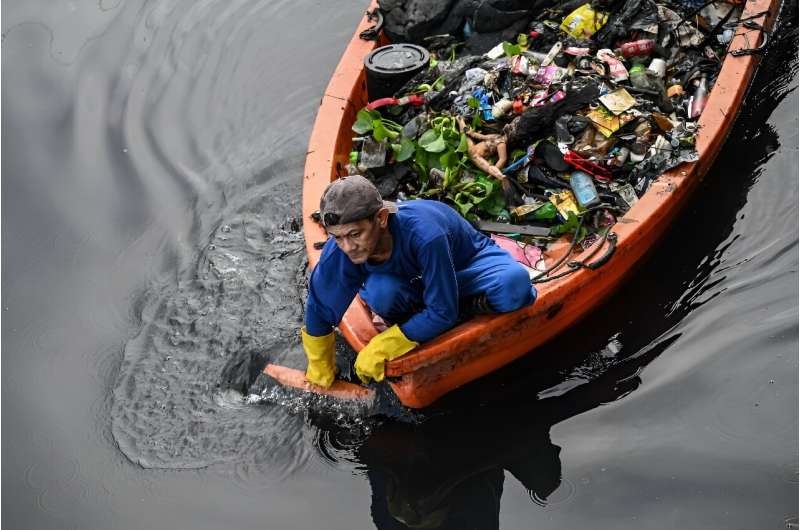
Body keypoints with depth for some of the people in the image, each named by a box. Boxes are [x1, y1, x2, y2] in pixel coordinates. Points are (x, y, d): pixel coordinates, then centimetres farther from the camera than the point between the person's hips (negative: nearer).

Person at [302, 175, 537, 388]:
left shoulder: (423, 234, -43)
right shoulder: (338, 251, -30)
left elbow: (442, 314, -33)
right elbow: (318, 311, -13)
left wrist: (381, 348, -28)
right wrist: (320, 374, -2)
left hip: (466, 261, -3)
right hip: (410, 276, 3)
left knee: (515, 284, -35)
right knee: (380, 292, -34)